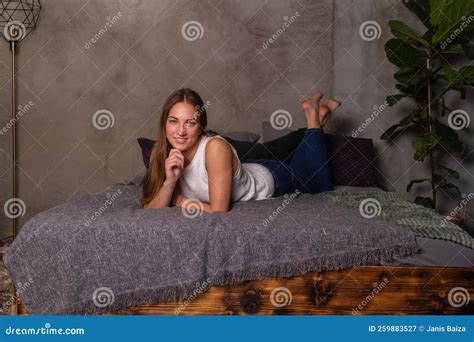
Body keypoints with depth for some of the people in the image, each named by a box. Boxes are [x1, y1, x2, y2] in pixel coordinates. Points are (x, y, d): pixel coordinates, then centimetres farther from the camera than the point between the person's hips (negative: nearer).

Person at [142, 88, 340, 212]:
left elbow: (219, 211, -42)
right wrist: (170, 182, -42)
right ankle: (313, 120, 41)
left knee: (321, 184, 23)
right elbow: (151, 210, -26)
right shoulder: (163, 153, -27)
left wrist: (181, 201, -30)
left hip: (268, 181, -5)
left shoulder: (216, 147, -43)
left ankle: (315, 116, 29)